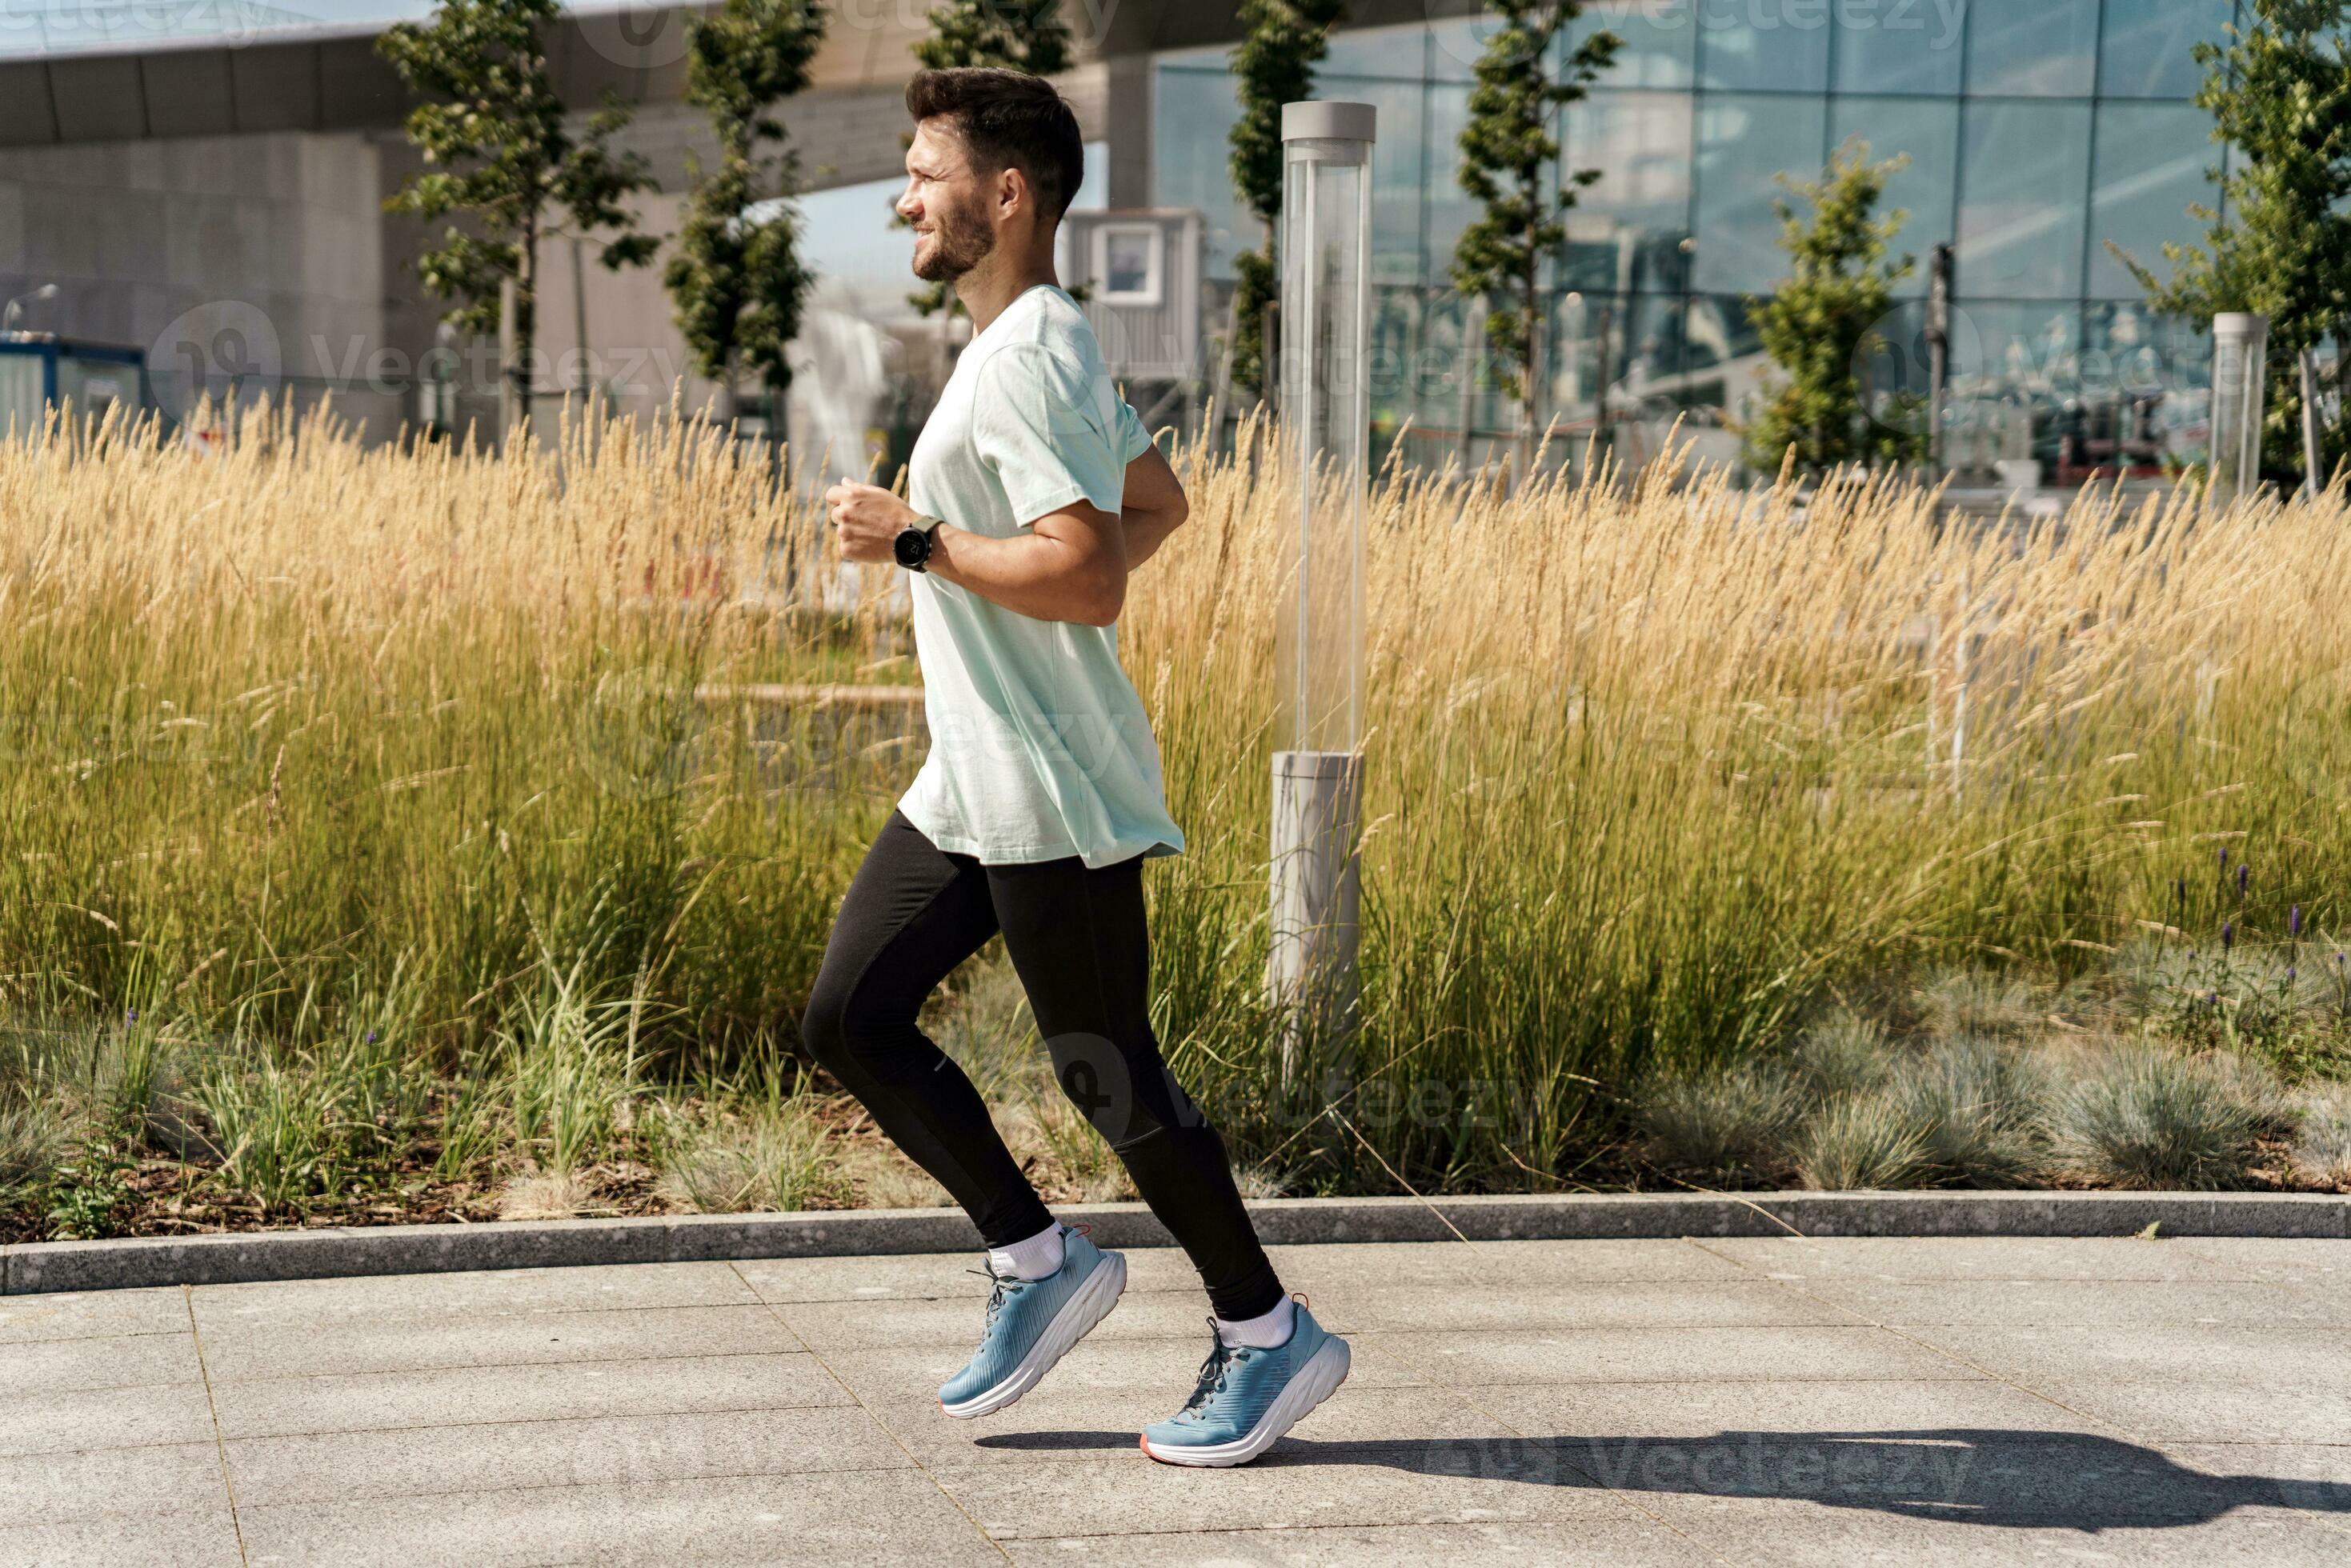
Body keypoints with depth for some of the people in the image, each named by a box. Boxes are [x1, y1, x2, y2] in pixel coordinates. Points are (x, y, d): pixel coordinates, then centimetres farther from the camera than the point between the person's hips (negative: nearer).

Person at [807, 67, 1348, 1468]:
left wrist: (916, 539, -20)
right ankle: (1039, 1262, 19)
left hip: (1056, 798, -10)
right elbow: (1161, 505, 27)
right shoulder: (1047, 347, 14)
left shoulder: (1031, 363, -18)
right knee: (852, 1020, 9)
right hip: (970, 786, 10)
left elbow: (1087, 576, -29)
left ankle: (1268, 1335, 14)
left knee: (1110, 1072, -1)